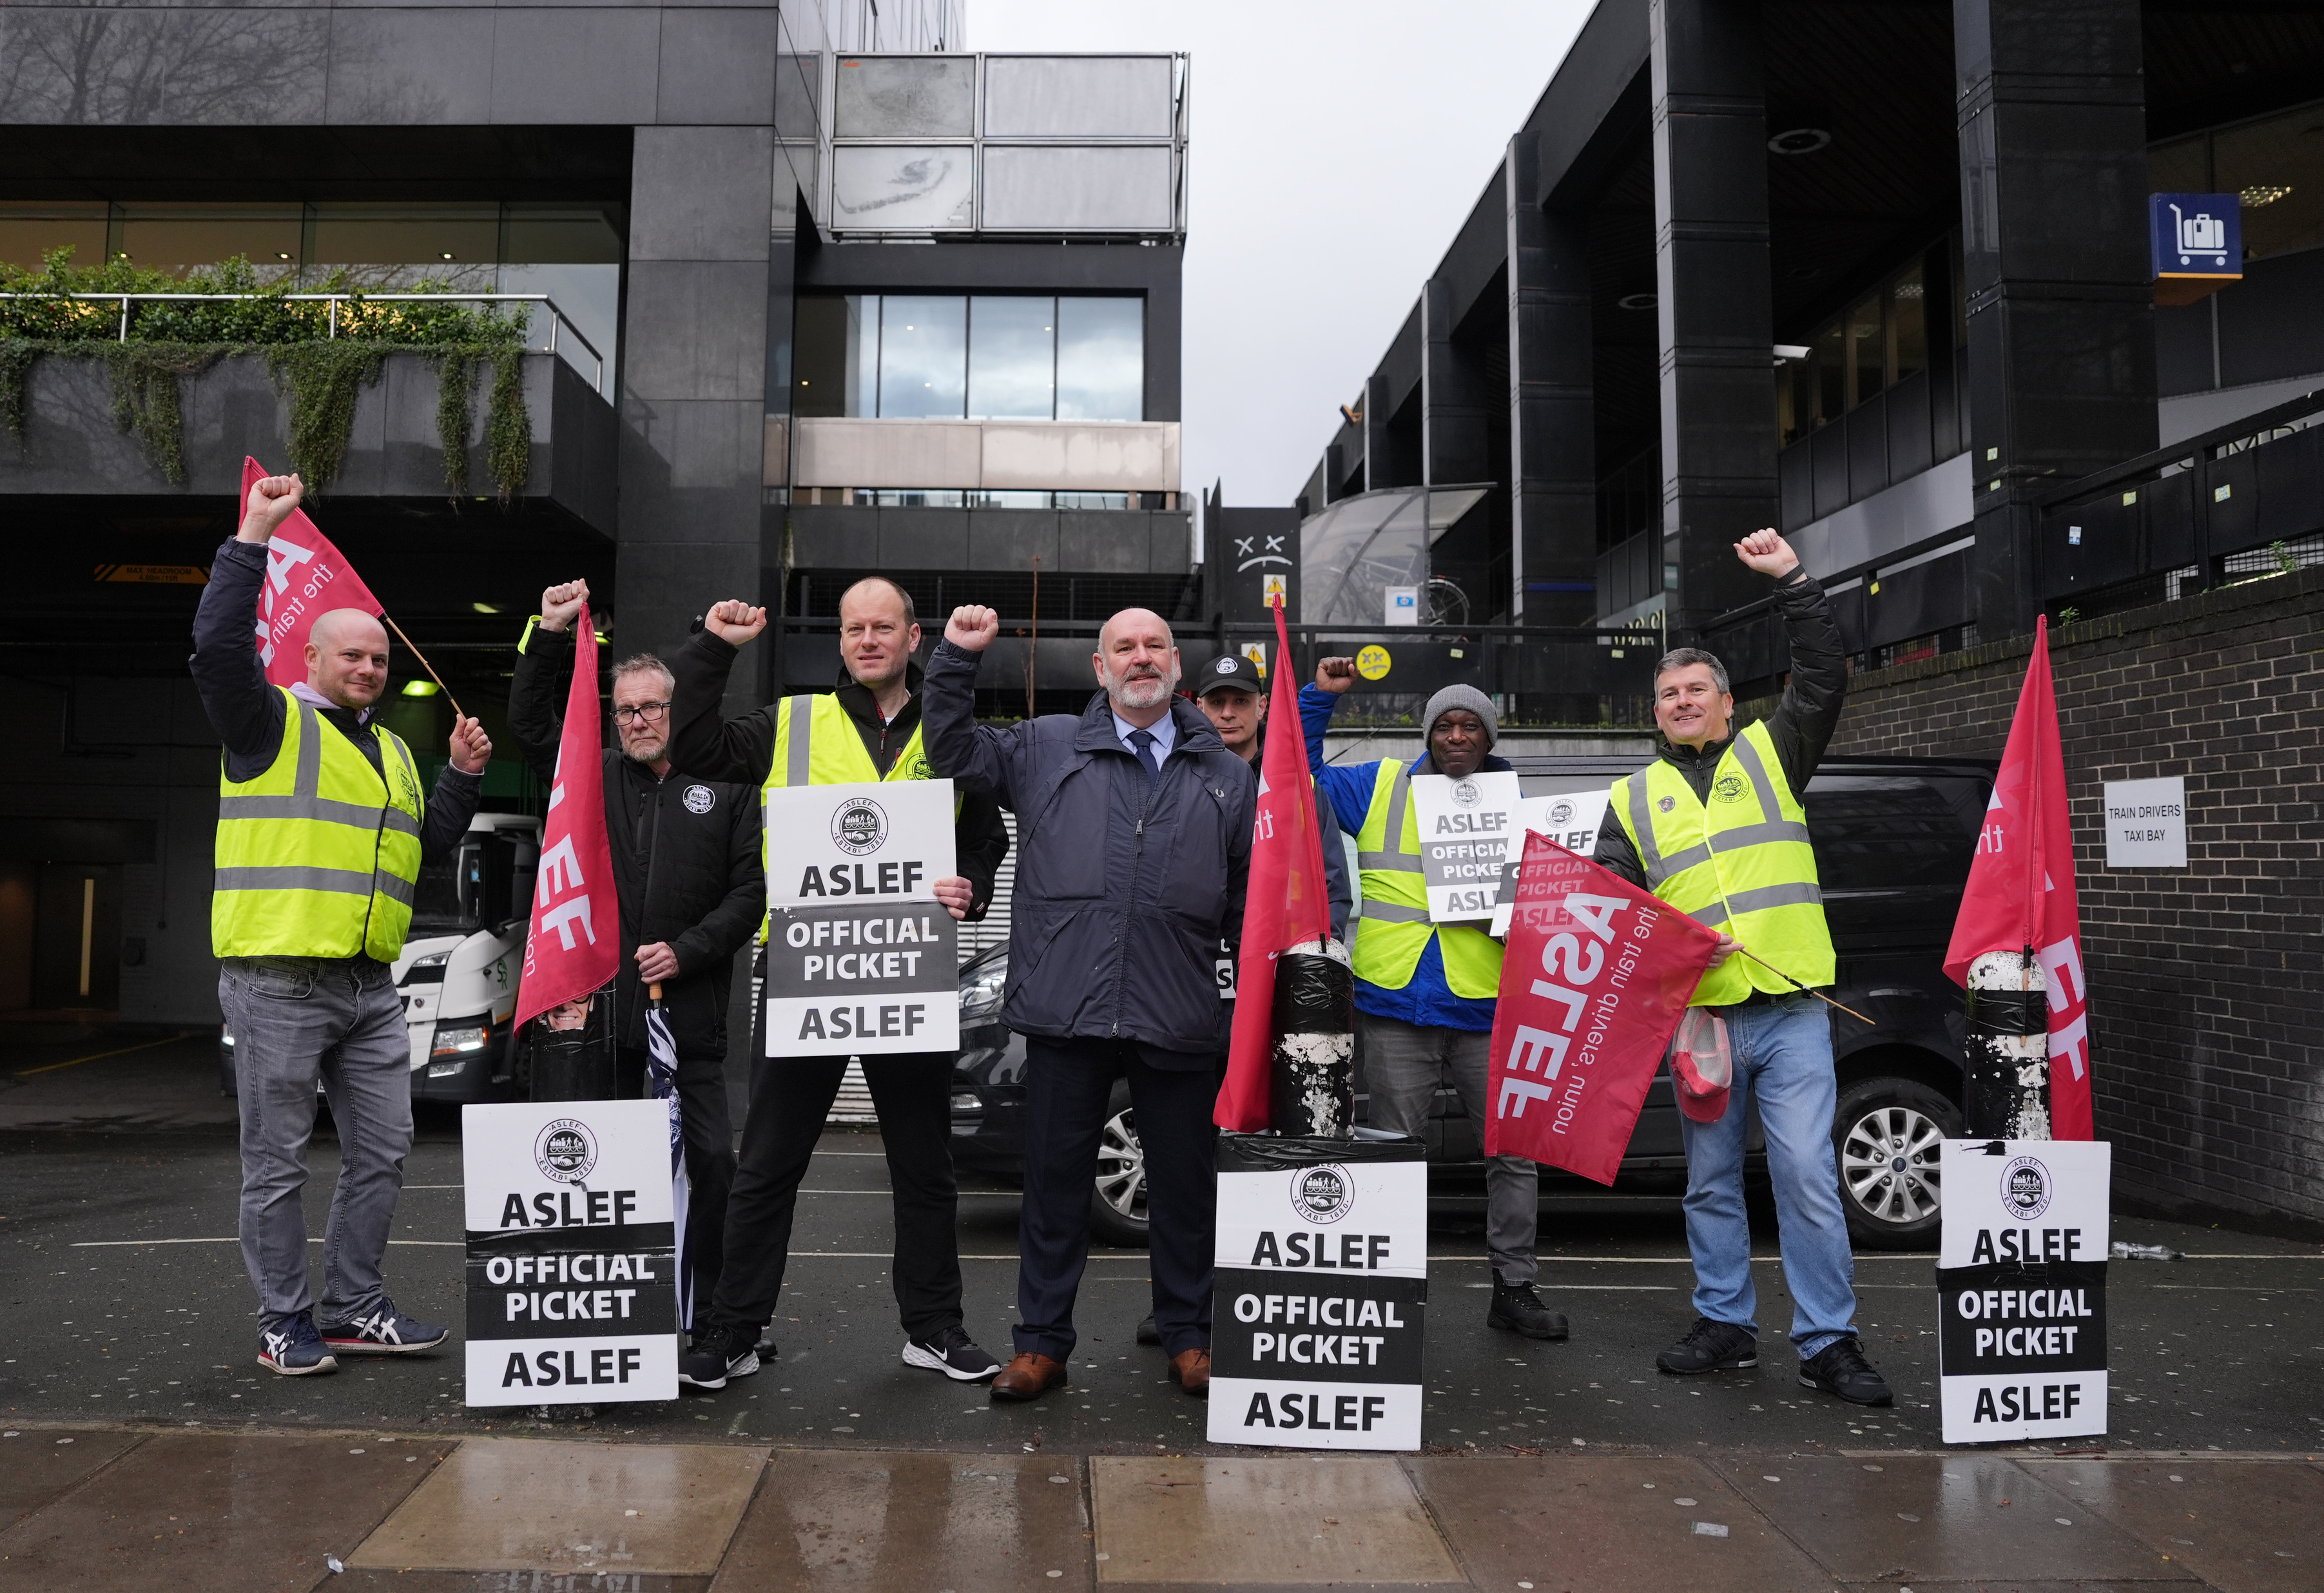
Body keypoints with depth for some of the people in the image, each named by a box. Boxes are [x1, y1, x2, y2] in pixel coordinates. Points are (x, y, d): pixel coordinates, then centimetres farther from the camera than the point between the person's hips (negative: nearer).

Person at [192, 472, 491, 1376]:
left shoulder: (392, 751, 20)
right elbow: (217, 646, -18)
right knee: (277, 1163, 2)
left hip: (370, 986, 7)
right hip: (277, 982, -7)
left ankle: (355, 1309, 21)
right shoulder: (272, 723, 0)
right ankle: (284, 1325, 13)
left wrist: (462, 779, 10)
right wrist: (253, 536, -17)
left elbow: (426, 853, 22)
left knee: (381, 1151, 9)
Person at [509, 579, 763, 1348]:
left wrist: (687, 950, -9)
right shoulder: (595, 776, 13)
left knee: (710, 1157, 0)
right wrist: (550, 635, -5)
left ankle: (711, 1308, 12)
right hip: (599, 1004, 2)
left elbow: (750, 890, 2)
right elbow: (530, 722, 6)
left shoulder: (726, 787, 6)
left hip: (691, 1011, -1)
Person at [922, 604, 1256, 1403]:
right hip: (1065, 1012, 0)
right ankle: (1042, 1343, 22)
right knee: (1055, 1183, 8)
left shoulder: (1227, 774, 12)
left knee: (1184, 1187, 11)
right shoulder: (1046, 747, 9)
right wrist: (957, 659, -1)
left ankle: (1189, 1338, 28)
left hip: (1181, 1021, 1)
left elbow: (1249, 900, 14)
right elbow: (953, 752, 11)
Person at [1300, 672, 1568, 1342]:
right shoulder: (1381, 787, 10)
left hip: (1488, 1008, 1)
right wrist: (1320, 697, 2)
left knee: (1513, 1151, 6)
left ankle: (1514, 1287, 20)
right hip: (1397, 1007, -1)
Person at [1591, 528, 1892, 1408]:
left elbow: (1824, 677, -3)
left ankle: (1829, 1343, 5)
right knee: (1711, 1183, 11)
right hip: (1697, 1015, 3)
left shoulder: (1771, 752, 10)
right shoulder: (1634, 797, 14)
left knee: (1807, 1176, -5)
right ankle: (1725, 1324, 25)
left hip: (1790, 1011, -2)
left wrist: (1793, 582, -7)